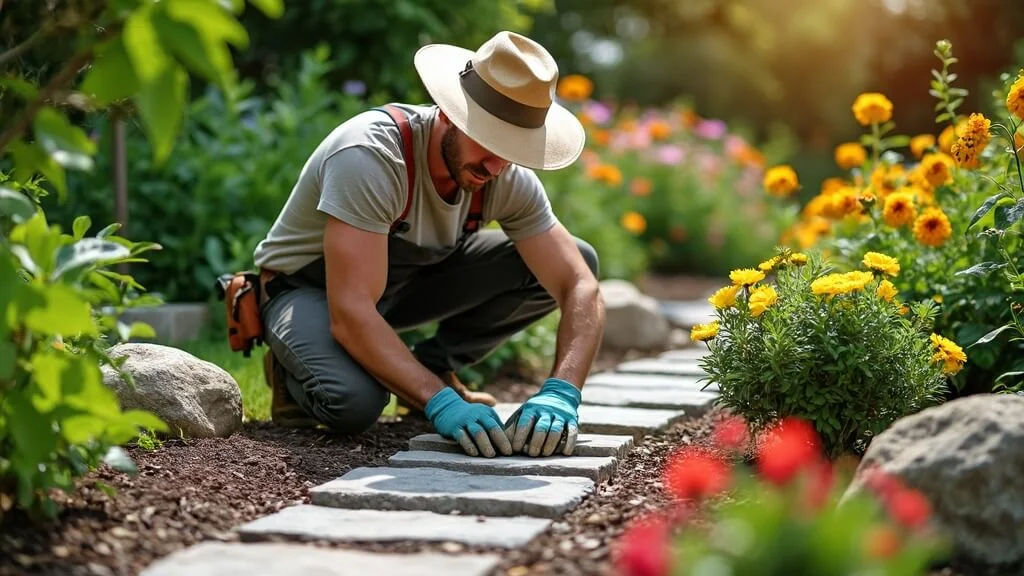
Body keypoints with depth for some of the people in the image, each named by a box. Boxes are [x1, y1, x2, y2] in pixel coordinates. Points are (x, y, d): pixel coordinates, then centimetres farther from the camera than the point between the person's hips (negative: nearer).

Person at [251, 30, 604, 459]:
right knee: (355, 401, -39)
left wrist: (561, 394, -38)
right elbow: (350, 314, -41)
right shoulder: (370, 155, -36)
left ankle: (433, 365, 4)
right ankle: (296, 369, -2)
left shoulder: (509, 178, -19)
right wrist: (442, 403, -48)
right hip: (308, 289, -5)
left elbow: (581, 288, -21)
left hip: (408, 281, 6)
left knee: (578, 259, -9)